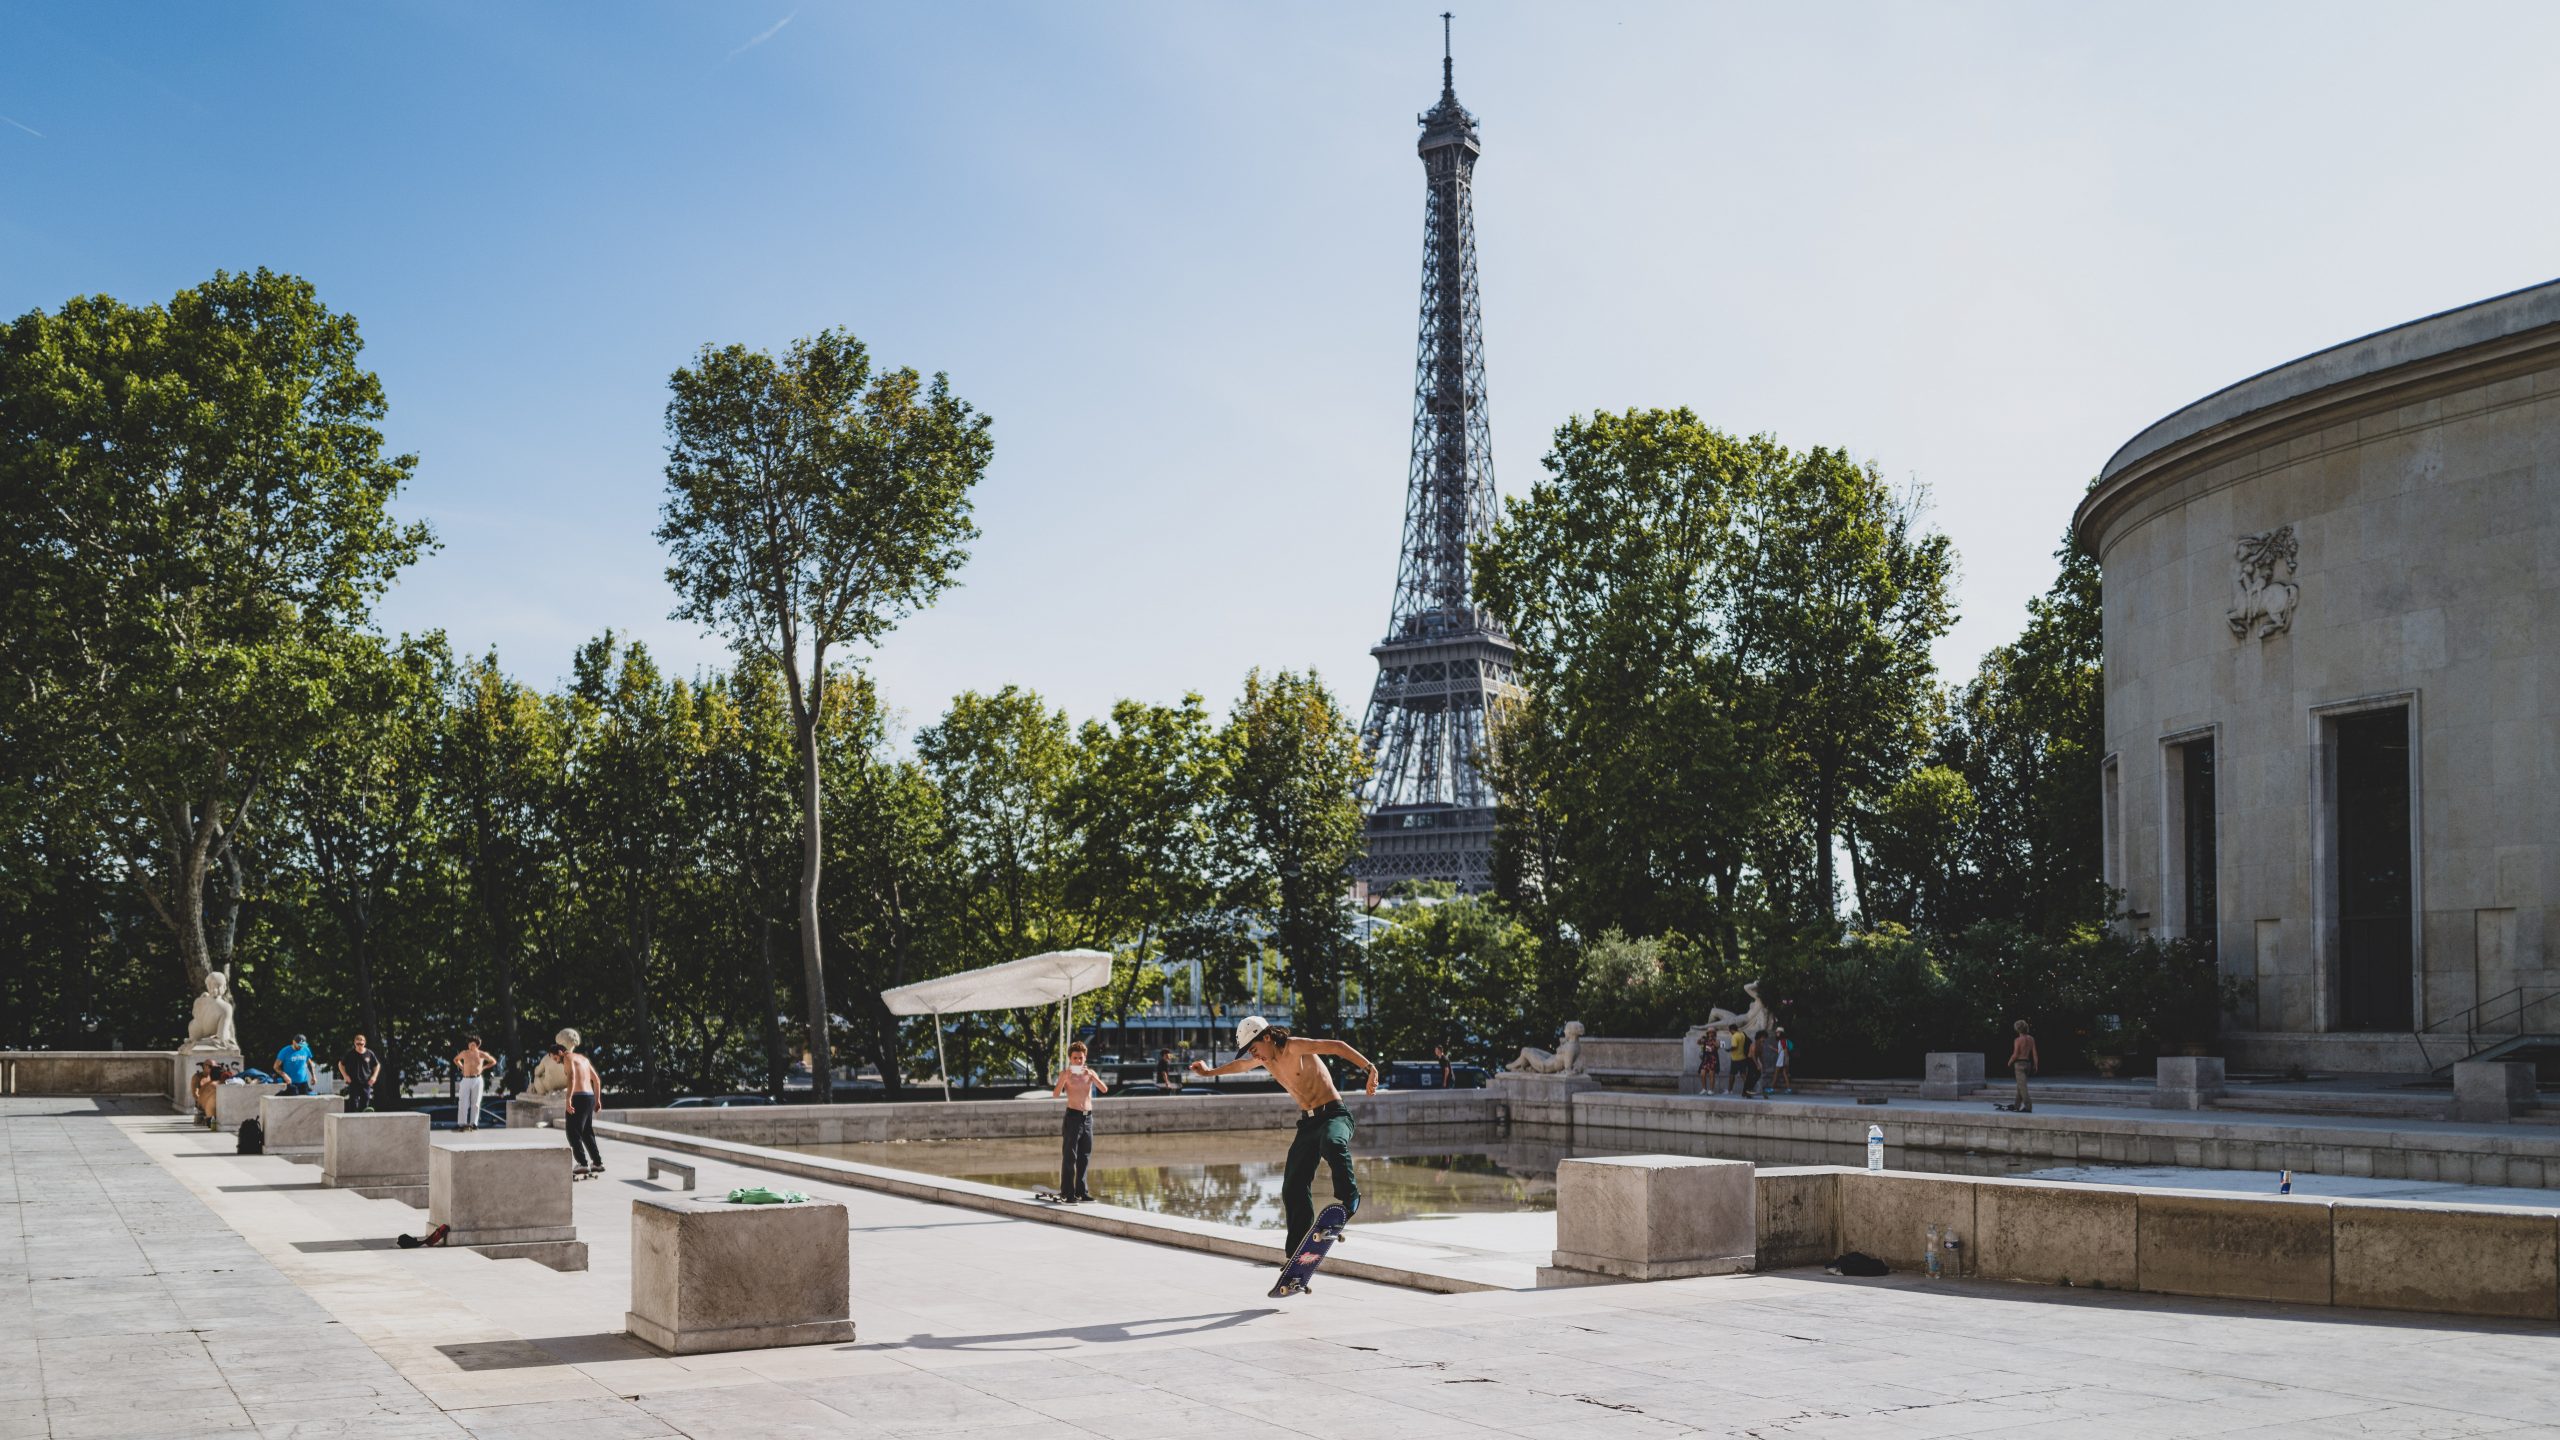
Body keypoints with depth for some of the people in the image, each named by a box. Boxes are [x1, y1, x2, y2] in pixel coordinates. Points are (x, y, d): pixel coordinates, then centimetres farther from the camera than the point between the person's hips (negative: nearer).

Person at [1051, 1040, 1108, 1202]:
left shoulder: (1090, 1072, 9)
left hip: (1088, 1117, 5)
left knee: (1085, 1157, 8)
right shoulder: (1065, 1073, -1)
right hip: (1073, 1116, -4)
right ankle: (1067, 1193, -5)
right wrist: (1065, 1077, -26)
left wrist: (1091, 1075, -15)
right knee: (1069, 1157, -6)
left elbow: (1104, 1089, -4)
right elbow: (1056, 1093, -15)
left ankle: (1081, 1191, 16)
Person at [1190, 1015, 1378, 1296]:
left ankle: (1349, 1198, -33)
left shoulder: (1295, 1046, -16)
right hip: (1307, 1122, 7)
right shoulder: (1265, 1057, 9)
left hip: (1334, 1113, -7)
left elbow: (1336, 1047, -29)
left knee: (1331, 1143, -43)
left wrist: (1369, 1067, -44)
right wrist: (1210, 1071, 49)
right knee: (1293, 1189, 0)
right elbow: (1239, 1065, 32)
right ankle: (1296, 1260, 3)